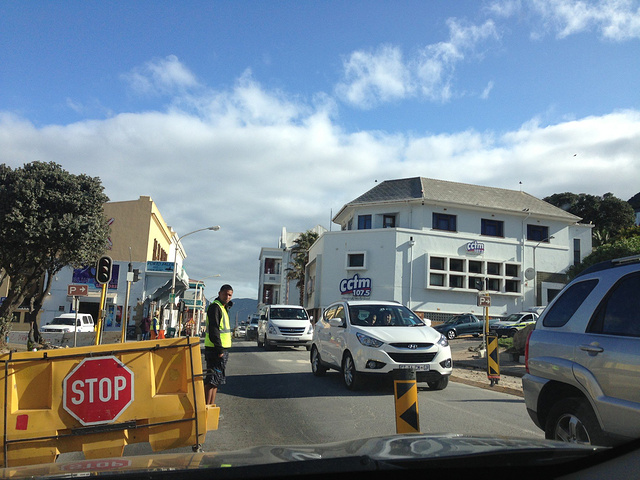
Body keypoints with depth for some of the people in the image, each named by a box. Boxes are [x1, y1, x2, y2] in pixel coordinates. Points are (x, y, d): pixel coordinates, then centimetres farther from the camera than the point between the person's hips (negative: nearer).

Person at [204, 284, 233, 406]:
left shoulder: (222, 307, 18)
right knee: (212, 379, -9)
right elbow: (213, 330, -21)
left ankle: (211, 405, 22)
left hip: (222, 349, 10)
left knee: (216, 379, 15)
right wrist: (219, 350, -23)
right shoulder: (215, 307, -13)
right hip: (216, 350, -10)